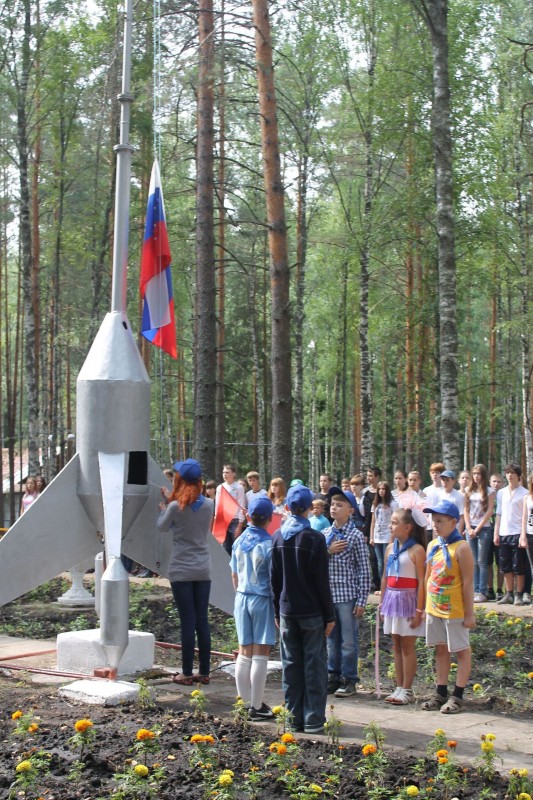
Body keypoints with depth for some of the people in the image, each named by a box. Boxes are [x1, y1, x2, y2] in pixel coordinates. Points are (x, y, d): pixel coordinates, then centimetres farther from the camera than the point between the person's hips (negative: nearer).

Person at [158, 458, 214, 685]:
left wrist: (164, 508, 21)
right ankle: (204, 671, 14)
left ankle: (187, 673, 4)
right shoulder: (209, 504, 0)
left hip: (181, 571, -4)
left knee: (187, 622, -1)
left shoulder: (176, 506, -13)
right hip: (203, 570, 4)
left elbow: (161, 527, 3)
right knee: (202, 620, 9)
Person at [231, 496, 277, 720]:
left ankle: (246, 702, 18)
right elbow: (275, 580, -13)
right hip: (262, 600, -6)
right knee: (260, 655, 0)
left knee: (244, 654, 12)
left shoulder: (238, 542, 3)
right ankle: (256, 707, 4)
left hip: (242, 599, 6)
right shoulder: (269, 545, -15)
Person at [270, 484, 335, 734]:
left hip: (287, 612, 4)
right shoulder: (315, 538, -11)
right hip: (312, 612, -4)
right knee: (314, 665, 2)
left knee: (291, 665, 9)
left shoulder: (278, 537, 2)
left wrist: (277, 610, 14)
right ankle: (313, 720, 3)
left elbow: (274, 578, 6)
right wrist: (329, 615, -4)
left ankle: (294, 718, 13)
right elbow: (322, 581, -10)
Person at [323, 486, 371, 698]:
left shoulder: (356, 536, -8)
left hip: (348, 596, -5)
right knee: (332, 639, 13)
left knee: (349, 640, 4)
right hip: (328, 594, 5)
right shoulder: (325, 534, 7)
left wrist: (361, 601, -10)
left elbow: (364, 571, -7)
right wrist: (328, 551, -10)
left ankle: (349, 680, 13)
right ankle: (333, 677, 23)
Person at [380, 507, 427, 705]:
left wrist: (419, 610, -16)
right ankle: (399, 688, 17)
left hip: (408, 599, -6)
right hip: (392, 599, 7)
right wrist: (383, 604, 13)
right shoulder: (390, 548, 8)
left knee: (407, 646, 0)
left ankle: (407, 690, 6)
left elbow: (421, 582, -14)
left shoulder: (417, 550, -12)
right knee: (396, 646, 11)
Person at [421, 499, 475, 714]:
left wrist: (469, 613, -13)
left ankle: (457, 696, 10)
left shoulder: (461, 547, -14)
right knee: (440, 649, 15)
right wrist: (424, 606, 13)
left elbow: (468, 582, -14)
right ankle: (441, 693, 24)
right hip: (434, 608, 7)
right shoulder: (432, 546, 6)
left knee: (461, 650, 4)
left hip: (455, 610, -7)